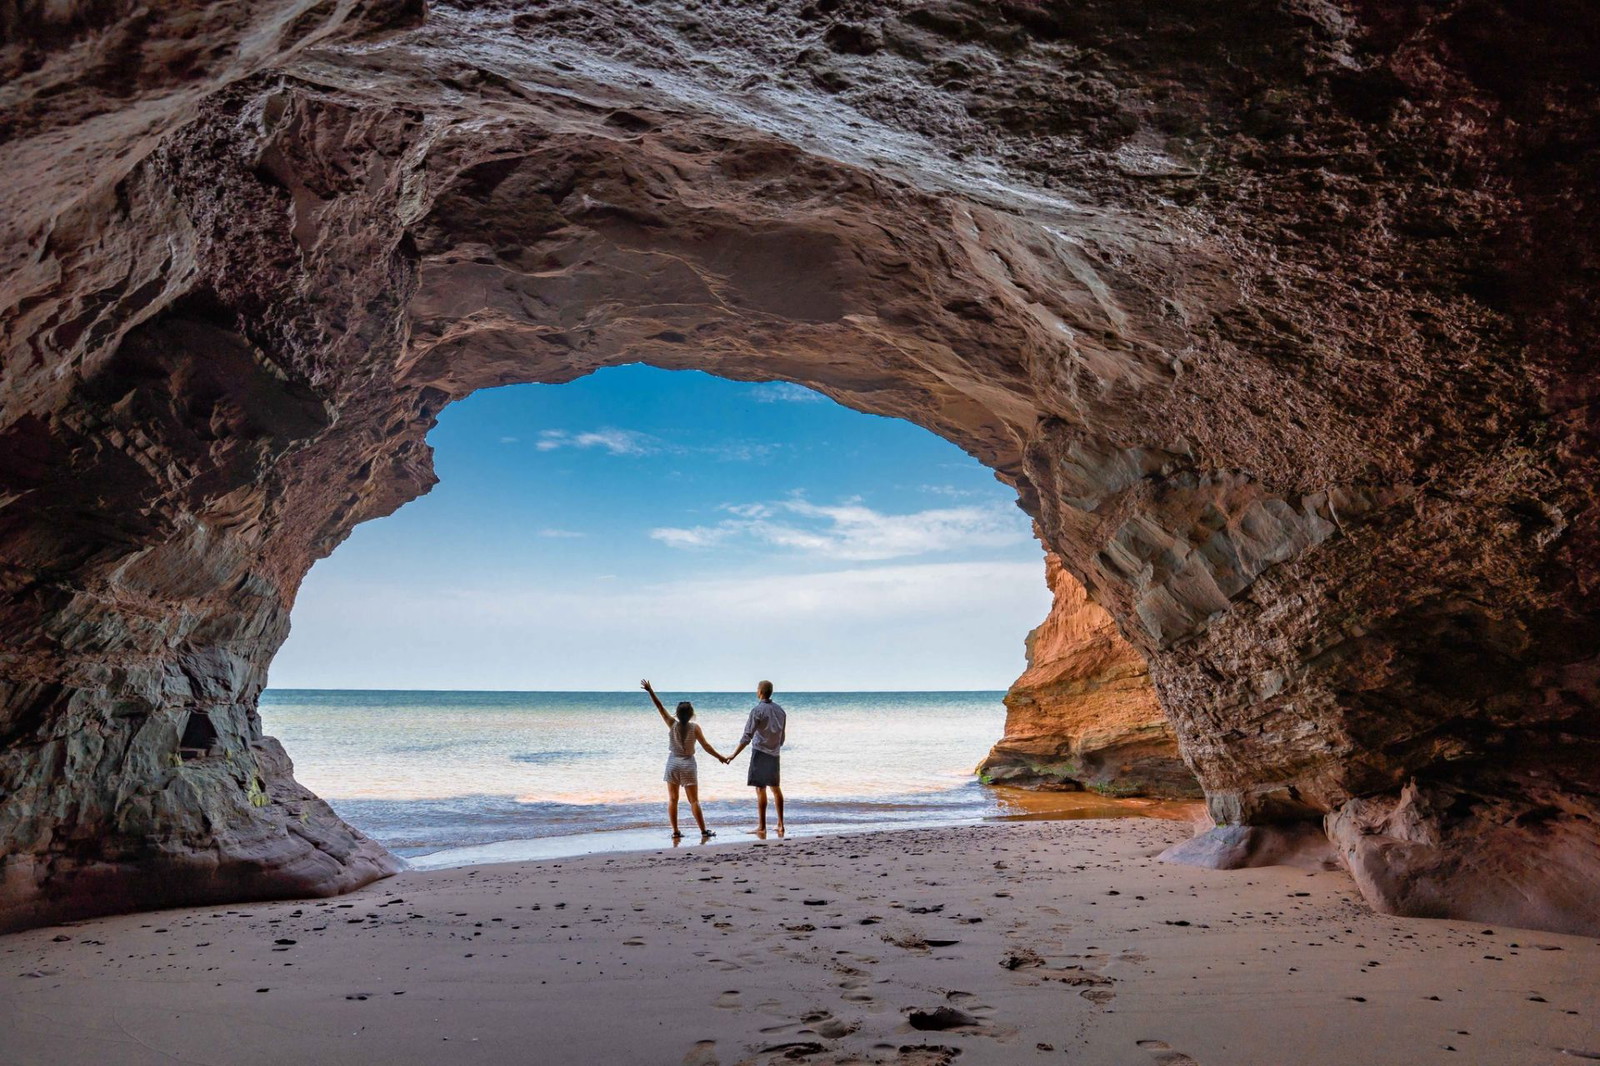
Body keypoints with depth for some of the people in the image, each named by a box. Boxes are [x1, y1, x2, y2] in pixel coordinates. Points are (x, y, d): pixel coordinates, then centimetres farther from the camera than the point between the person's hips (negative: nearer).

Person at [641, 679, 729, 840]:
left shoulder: (672, 724, -7)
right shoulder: (694, 728, -10)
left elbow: (660, 706, -6)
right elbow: (706, 745, -8)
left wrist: (650, 691, -1)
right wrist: (720, 757, 0)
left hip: (673, 763, 1)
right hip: (688, 764, -1)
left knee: (672, 799, 8)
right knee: (694, 800, 4)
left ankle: (675, 831, 4)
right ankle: (704, 831, 3)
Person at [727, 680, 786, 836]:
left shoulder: (757, 710, -12)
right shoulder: (780, 711, 8)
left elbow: (747, 736, -15)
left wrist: (734, 754, -12)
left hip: (760, 752, -6)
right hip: (774, 754, 6)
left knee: (760, 789, -3)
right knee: (776, 788, 15)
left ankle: (762, 827, -2)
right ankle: (780, 824, 17)